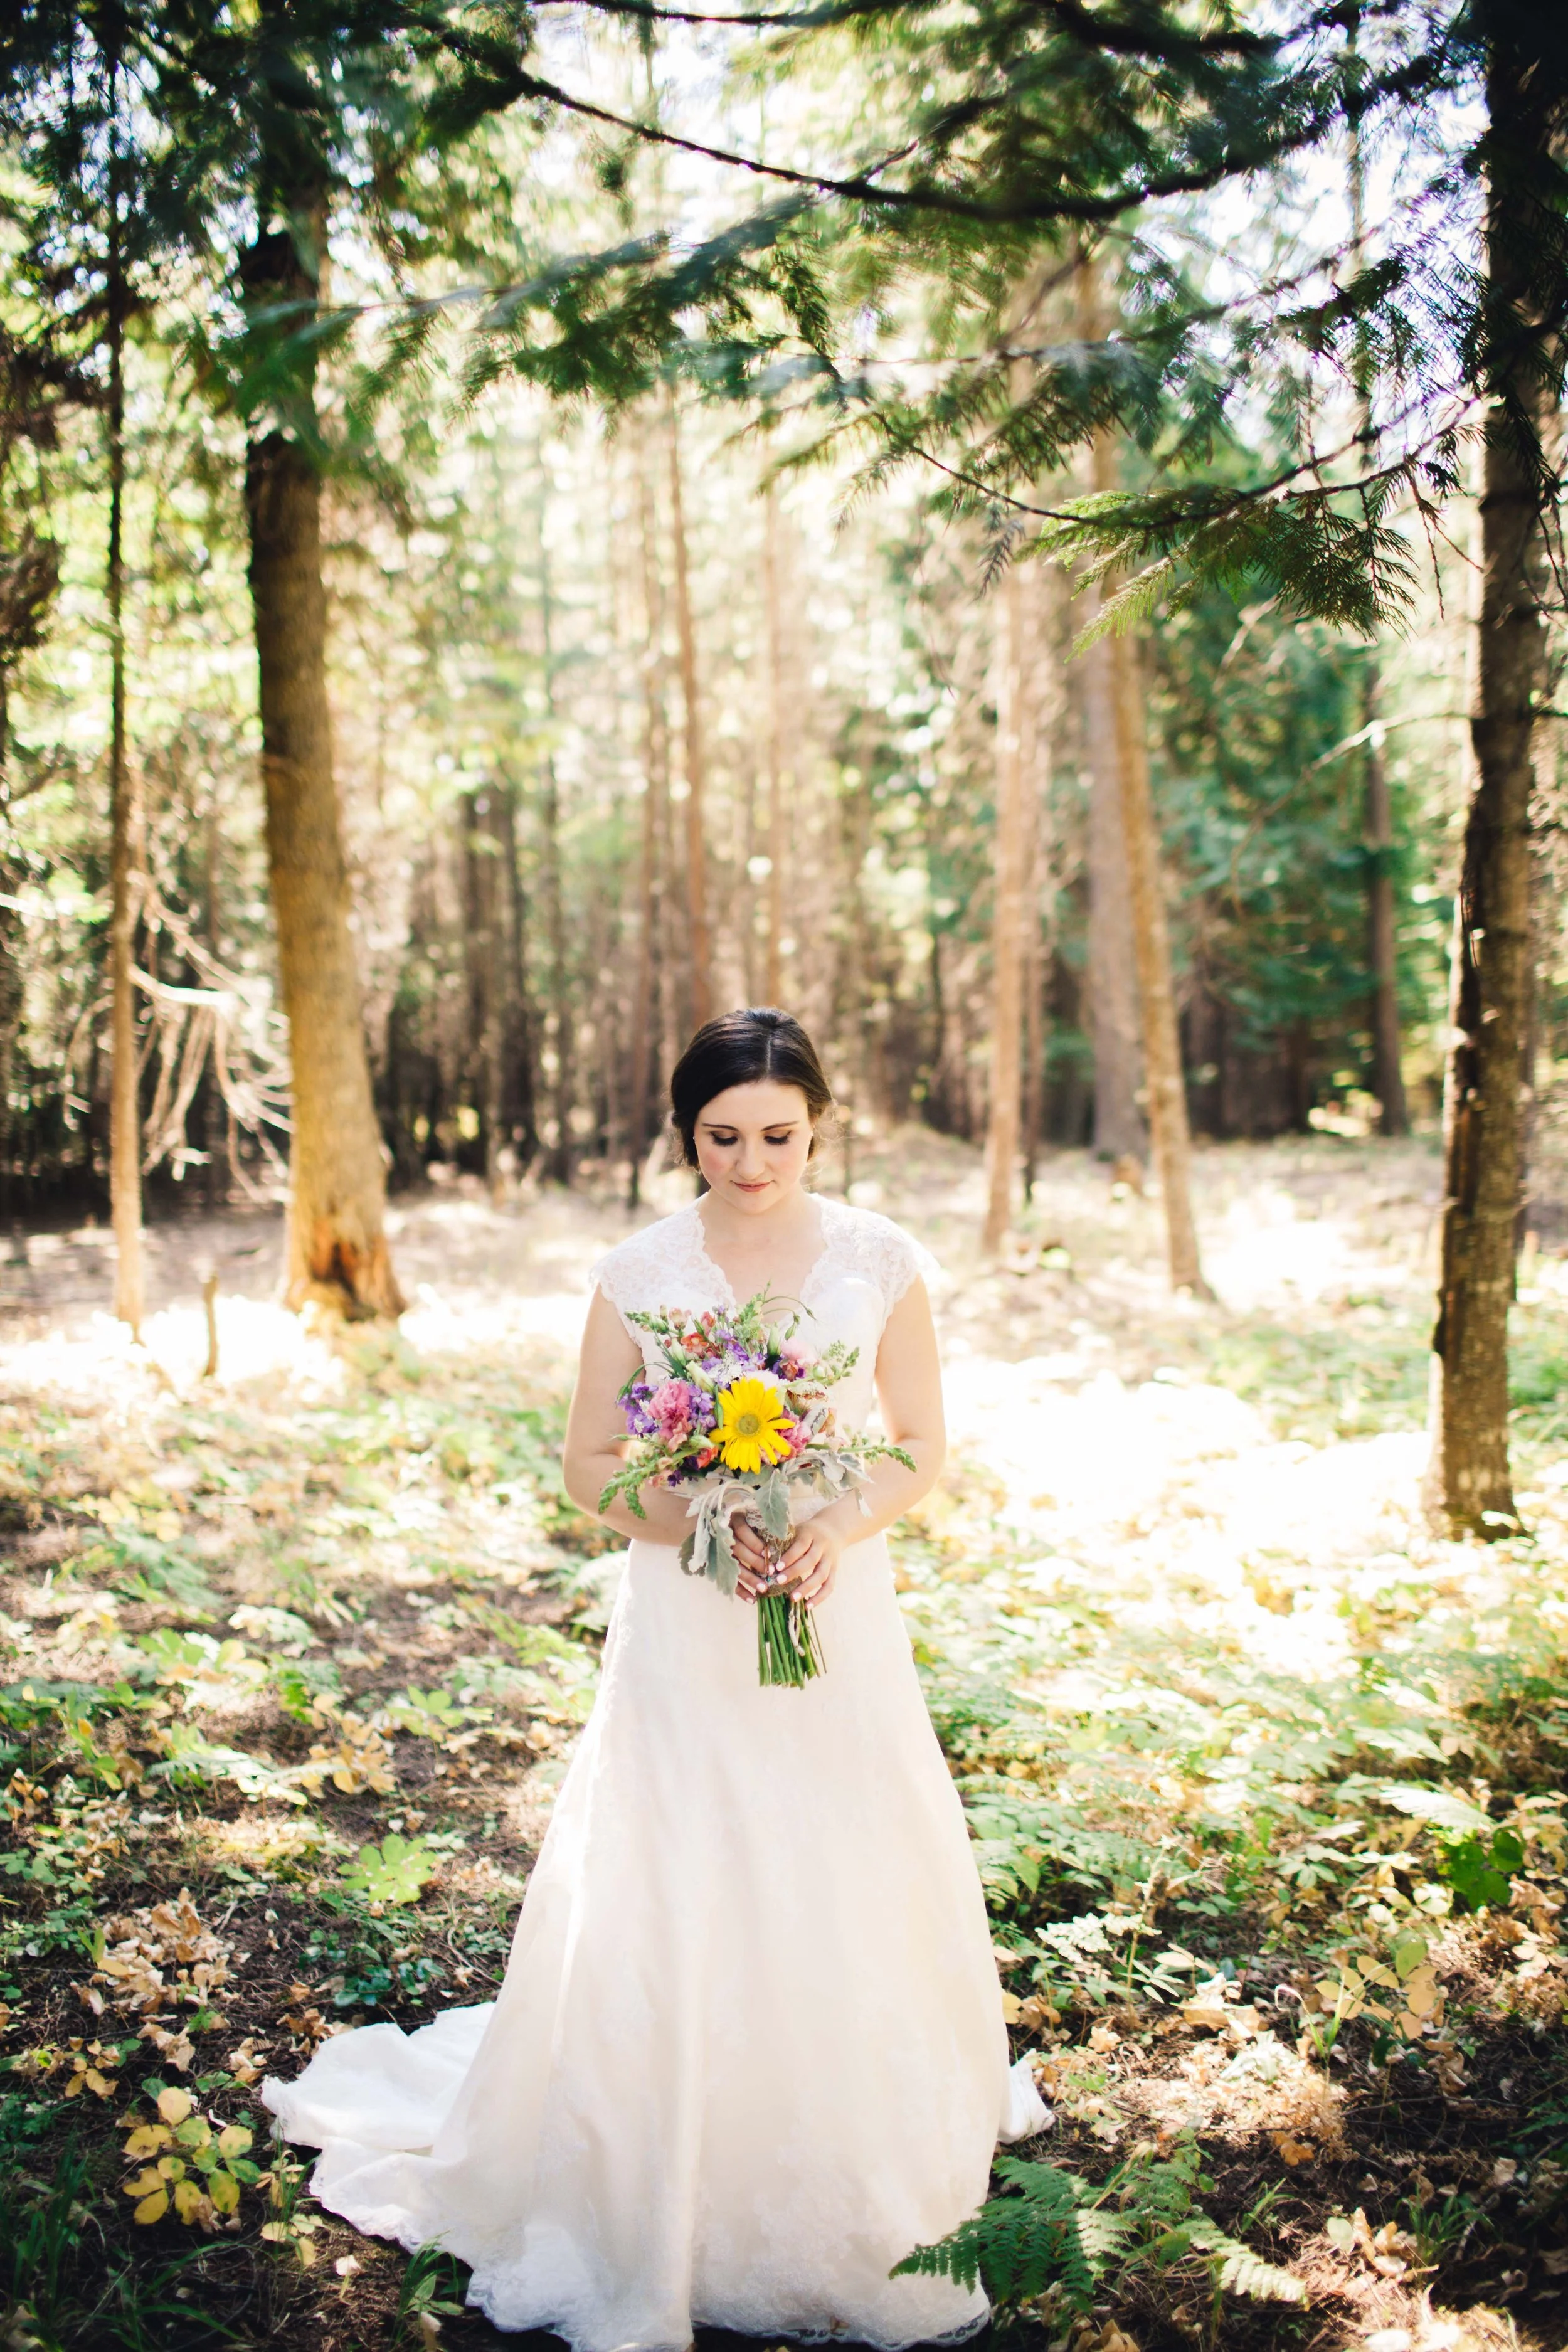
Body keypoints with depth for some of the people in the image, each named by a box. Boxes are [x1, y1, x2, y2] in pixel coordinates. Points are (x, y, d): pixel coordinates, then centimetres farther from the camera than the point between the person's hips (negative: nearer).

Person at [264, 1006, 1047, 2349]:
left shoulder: (883, 1263, -2)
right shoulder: (640, 1274, -3)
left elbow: (922, 1450, 4)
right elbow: (588, 1467, 1)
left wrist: (839, 1527, -16)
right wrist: (699, 1521, -17)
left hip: (839, 1618, 1)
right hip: (686, 1623, -1)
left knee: (850, 1903, 8)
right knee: (673, 1902, 1)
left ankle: (848, 2178, 30)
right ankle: (676, 2201, 19)